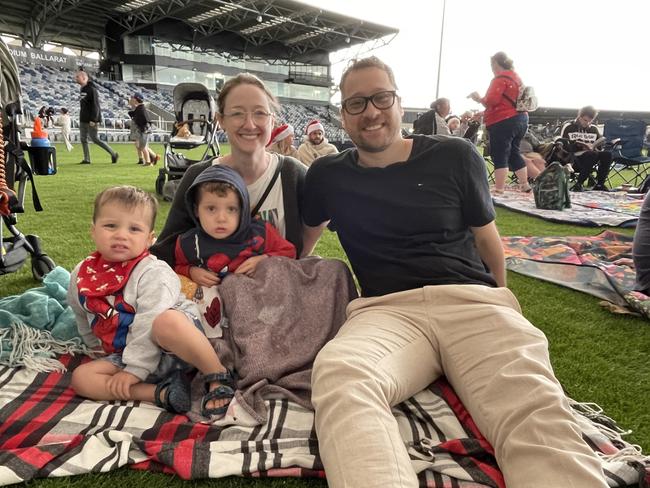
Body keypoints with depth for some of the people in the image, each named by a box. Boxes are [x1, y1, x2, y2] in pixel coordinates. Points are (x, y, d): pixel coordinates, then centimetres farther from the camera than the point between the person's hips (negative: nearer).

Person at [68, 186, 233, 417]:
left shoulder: (154, 272, -15)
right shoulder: (81, 275, 6)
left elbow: (149, 325, -21)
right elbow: (83, 318, 24)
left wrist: (135, 369, -21)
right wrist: (99, 346, 26)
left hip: (174, 350, -7)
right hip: (126, 353, 7)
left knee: (167, 322, -39)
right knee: (81, 377, -13)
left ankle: (218, 377, -24)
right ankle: (161, 392, -22)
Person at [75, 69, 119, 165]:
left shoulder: (91, 89, -14)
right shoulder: (82, 89, 14)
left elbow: (95, 105, -19)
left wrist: (93, 119, -24)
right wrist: (81, 117, 19)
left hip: (91, 120, -9)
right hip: (83, 119, 9)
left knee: (94, 139, -7)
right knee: (83, 138, 6)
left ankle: (113, 154, 1)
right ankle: (86, 159, 11)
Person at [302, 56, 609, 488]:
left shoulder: (455, 157, 10)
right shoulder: (327, 176, 14)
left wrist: (499, 305, 27)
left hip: (474, 300, 1)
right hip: (386, 310, 1)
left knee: (536, 408, -33)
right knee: (337, 374, -37)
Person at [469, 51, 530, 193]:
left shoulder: (500, 78, -10)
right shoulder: (515, 77, 20)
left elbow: (491, 101, -19)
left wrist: (478, 99, -1)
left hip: (503, 121, -9)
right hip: (520, 118, 9)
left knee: (500, 156, -8)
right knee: (513, 152, 17)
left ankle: (499, 190, -10)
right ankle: (524, 185, 20)